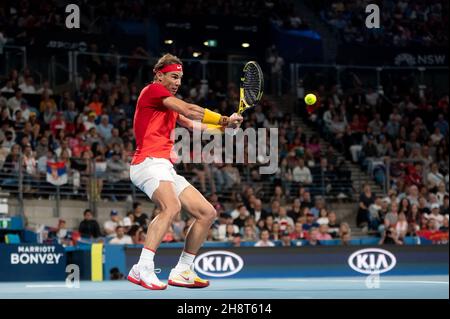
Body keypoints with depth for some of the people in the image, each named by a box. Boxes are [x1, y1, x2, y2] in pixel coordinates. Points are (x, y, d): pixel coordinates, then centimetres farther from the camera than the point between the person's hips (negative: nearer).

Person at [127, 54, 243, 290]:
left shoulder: (170, 105, 28)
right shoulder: (152, 90, -2)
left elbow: (194, 125, 26)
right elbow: (189, 110, -11)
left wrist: (225, 126, 11)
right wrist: (225, 119, -6)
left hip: (166, 168, 10)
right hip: (149, 162, -10)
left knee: (207, 213, 7)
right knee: (171, 207, -35)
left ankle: (182, 271, 12)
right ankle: (142, 269, -37)